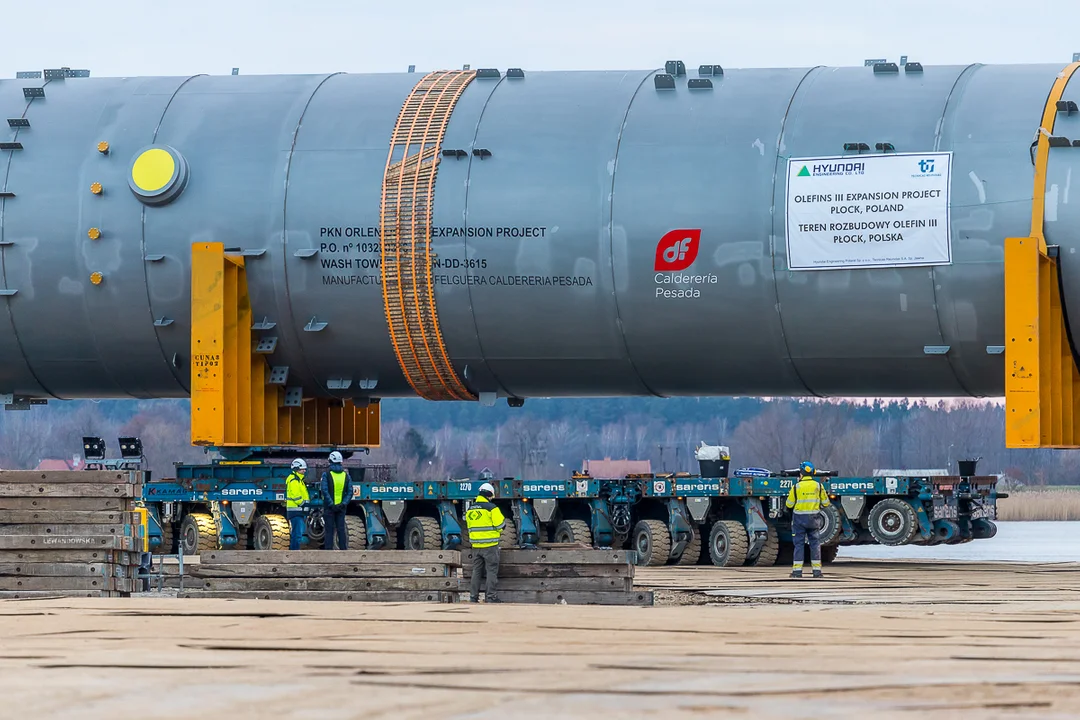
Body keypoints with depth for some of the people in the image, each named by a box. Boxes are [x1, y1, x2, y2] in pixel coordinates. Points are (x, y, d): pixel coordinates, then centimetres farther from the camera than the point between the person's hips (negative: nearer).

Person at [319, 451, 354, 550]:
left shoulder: (326, 474, -7)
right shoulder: (346, 474, 4)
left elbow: (324, 491, -15)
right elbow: (350, 492, -1)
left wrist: (331, 504, -15)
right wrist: (343, 504, -6)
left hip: (329, 507, -3)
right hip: (341, 508, 3)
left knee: (329, 531, -1)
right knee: (341, 530, 7)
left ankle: (328, 550, -4)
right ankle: (343, 549, 6)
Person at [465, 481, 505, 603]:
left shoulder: (470, 509, 9)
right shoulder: (491, 508, -11)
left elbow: (469, 526, 15)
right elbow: (500, 524, -11)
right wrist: (499, 531, 10)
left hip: (475, 545, 6)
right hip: (490, 545, -6)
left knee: (476, 571, 12)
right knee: (492, 571, -1)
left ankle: (473, 596, 11)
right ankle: (491, 596, -4)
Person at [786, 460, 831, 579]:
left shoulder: (796, 487, -9)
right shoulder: (818, 486, -1)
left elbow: (789, 504, -3)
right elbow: (825, 503, 5)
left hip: (799, 517, -2)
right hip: (813, 518, 2)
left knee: (799, 543, 2)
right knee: (815, 543, 8)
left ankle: (797, 570, 0)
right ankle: (817, 570, 5)